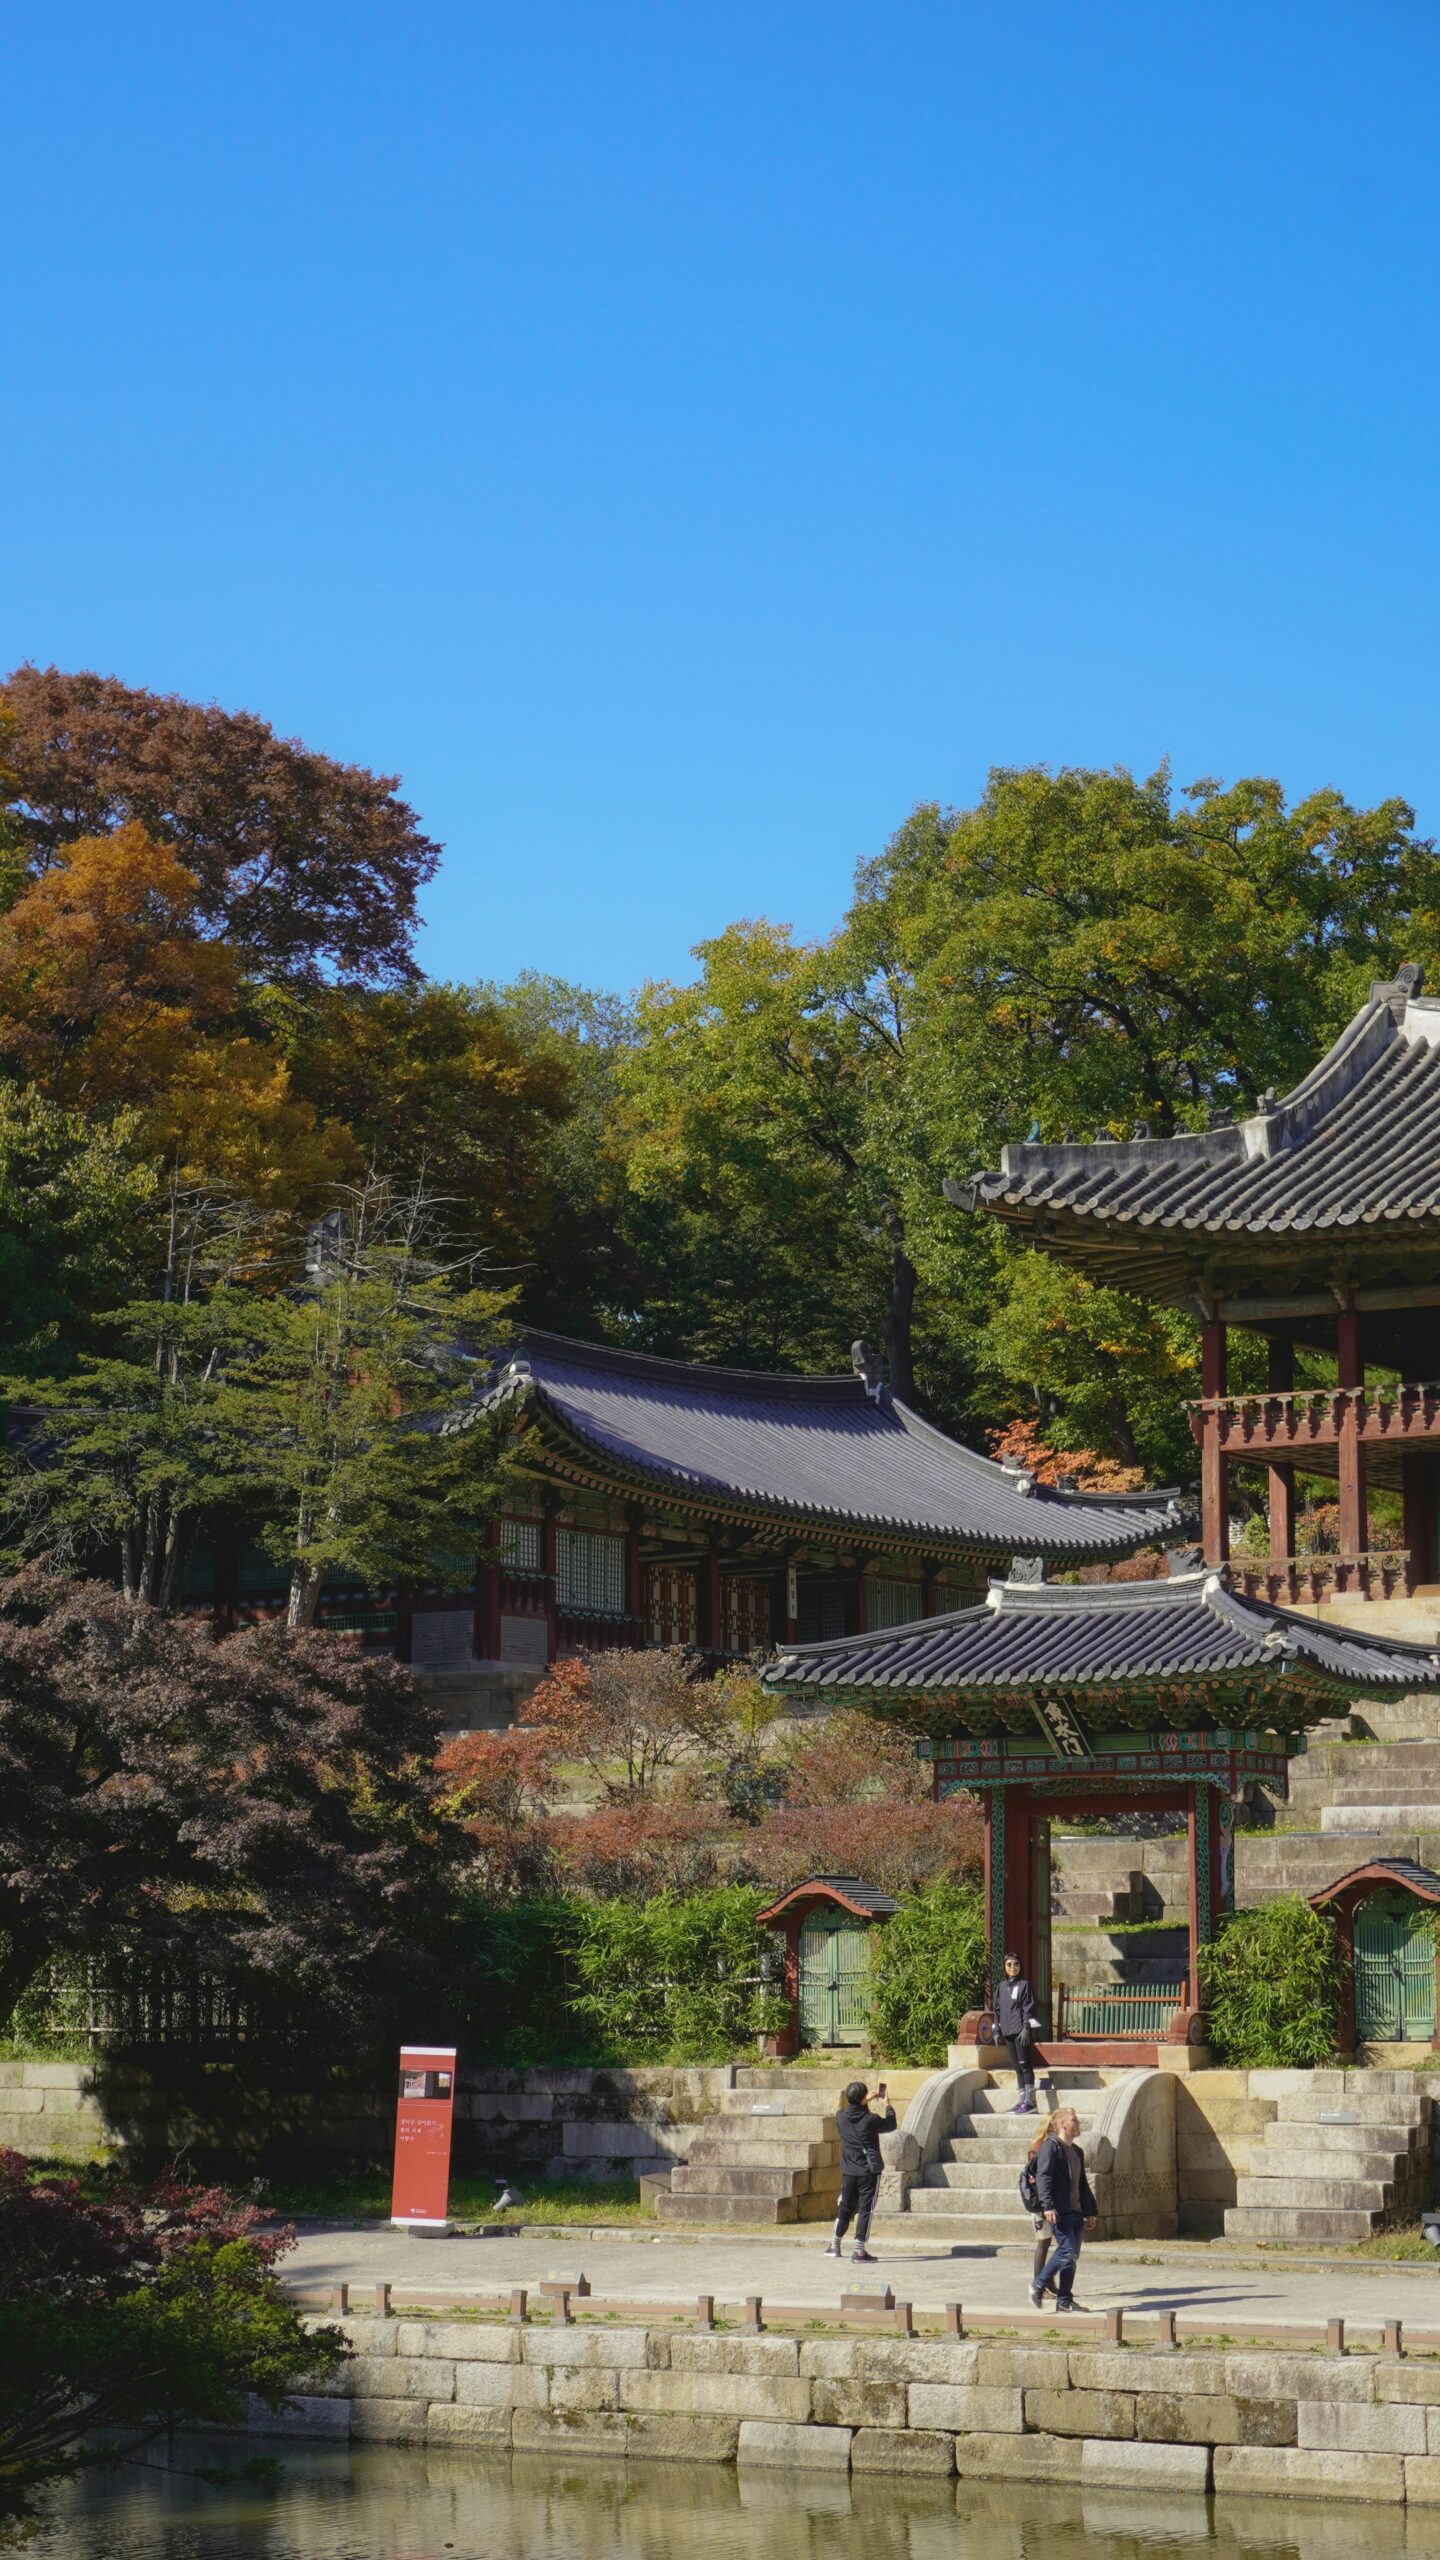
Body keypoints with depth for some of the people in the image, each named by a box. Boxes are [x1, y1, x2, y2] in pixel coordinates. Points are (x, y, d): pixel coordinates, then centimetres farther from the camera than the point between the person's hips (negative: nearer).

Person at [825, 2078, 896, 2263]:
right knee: (866, 2209, -1)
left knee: (844, 2207, 17)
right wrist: (888, 2106, 20)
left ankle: (834, 2245, 26)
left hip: (848, 2171, 5)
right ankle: (859, 2251, -5)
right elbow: (891, 2125, 4)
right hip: (869, 2171, -5)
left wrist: (868, 2099, 30)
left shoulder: (841, 2117, -3)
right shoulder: (870, 2120, -15)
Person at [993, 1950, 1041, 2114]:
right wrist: (997, 2031, 12)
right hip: (1008, 2032, 6)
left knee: (1024, 2064, -9)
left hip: (1021, 2031, -6)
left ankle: (1030, 2101, -10)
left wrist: (1026, 2028, -16)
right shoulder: (1001, 1987, 15)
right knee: (1017, 2067, 8)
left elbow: (1029, 2008, -8)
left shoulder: (1024, 1985, -2)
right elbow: (997, 2010, 18)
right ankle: (1022, 2100, 10)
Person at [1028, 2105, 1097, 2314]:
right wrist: (1048, 2205, -26)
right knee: (1067, 2252, -15)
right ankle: (1040, 2285, -1)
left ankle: (1064, 2300, 10)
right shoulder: (1050, 2147, -7)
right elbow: (1043, 2177, -16)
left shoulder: (1077, 2151, 21)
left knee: (1071, 2255, 6)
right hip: (1059, 2212, -9)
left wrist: (1089, 2212, 22)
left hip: (1076, 2211, 9)